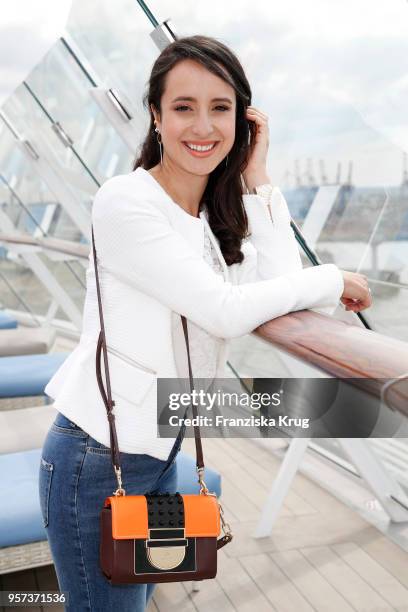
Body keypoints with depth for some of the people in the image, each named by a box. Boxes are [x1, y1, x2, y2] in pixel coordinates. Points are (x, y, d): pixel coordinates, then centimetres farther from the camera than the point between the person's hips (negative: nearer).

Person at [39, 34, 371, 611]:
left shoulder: (223, 214, 4)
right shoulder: (124, 202, -19)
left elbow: (284, 294, -8)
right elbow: (225, 311, -23)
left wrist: (257, 181, -7)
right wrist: (335, 280, -11)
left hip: (161, 451, 7)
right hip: (97, 459, -7)